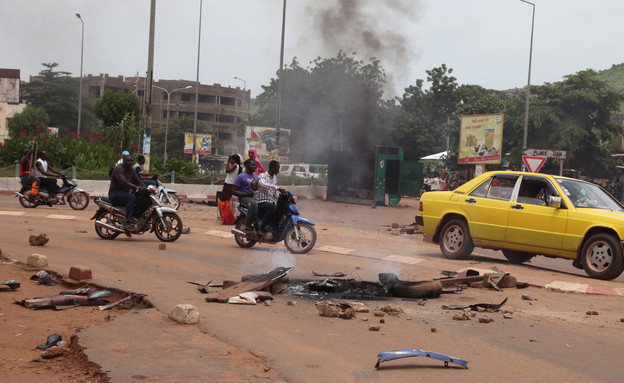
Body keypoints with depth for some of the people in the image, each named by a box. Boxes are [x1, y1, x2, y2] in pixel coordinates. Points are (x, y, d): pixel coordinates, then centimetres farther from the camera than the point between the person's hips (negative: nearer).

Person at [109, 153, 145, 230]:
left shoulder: (131, 170, 13)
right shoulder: (118, 169, -13)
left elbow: (138, 180, 7)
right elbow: (123, 182, -27)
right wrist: (136, 187, -36)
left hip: (126, 193, 8)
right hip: (115, 194, -8)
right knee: (131, 197, -33)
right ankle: (128, 223, -37)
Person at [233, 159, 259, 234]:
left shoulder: (256, 177, 21)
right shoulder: (241, 176, 0)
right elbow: (234, 191, -5)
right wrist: (246, 194, -17)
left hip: (254, 197, 7)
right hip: (244, 197, -7)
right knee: (254, 203, -39)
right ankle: (248, 227, -33)